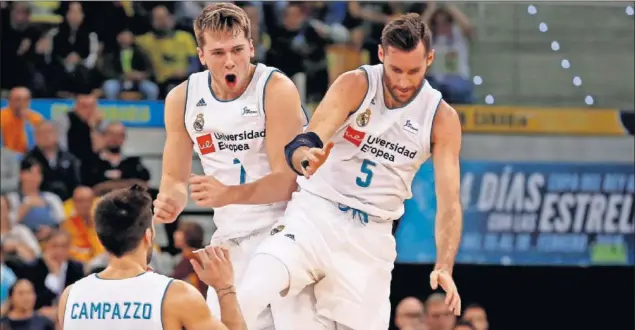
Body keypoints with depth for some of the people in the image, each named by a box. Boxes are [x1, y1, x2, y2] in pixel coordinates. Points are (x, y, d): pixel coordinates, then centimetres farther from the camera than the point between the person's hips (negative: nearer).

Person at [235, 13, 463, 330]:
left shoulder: (442, 119, -2)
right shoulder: (355, 86, -8)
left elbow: (449, 202, -7)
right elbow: (302, 143, -18)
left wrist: (444, 267, -23)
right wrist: (306, 158, -44)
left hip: (370, 236, 2)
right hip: (315, 215, -2)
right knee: (244, 299, -26)